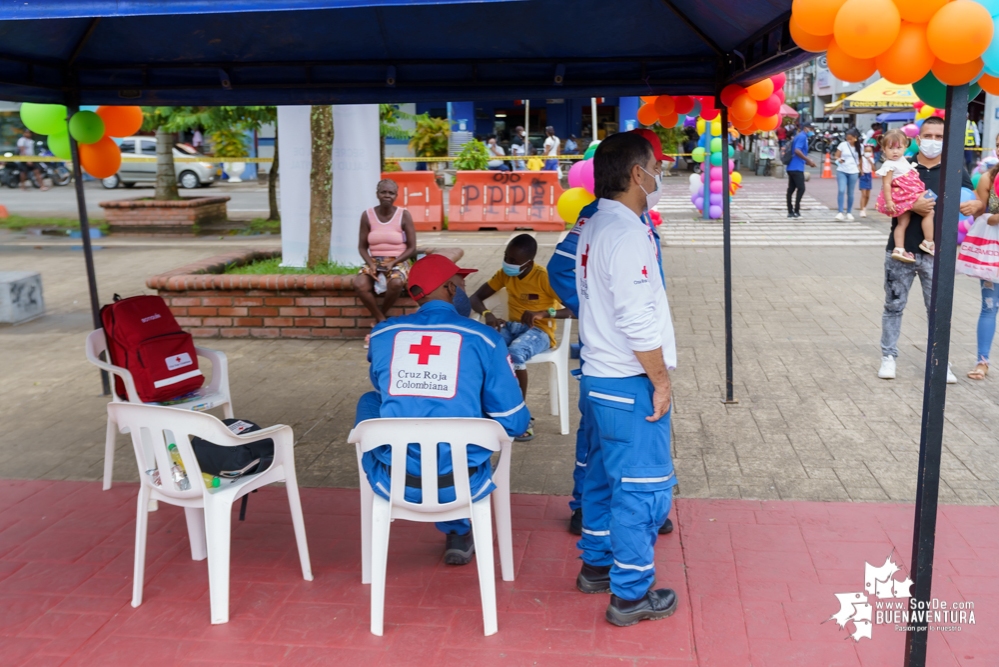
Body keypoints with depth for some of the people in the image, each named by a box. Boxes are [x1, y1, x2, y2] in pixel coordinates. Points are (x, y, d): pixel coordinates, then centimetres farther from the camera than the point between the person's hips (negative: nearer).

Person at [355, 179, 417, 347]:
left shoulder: (404, 215, -3)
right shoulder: (367, 215, 2)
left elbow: (412, 248, -2)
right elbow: (362, 246, 5)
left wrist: (393, 263, -16)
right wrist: (370, 264, -14)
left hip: (398, 262, -2)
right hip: (374, 261, 2)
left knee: (395, 283, -37)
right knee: (359, 285, -31)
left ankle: (378, 322, -9)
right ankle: (382, 321, -10)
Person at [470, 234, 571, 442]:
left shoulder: (544, 277, -15)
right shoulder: (505, 274, 2)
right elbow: (475, 298, 4)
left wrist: (542, 313, -36)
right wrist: (487, 314, -19)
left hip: (539, 331, -5)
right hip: (512, 327, 5)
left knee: (515, 353, -37)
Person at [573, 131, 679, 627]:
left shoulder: (595, 227, 10)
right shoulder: (627, 234, -20)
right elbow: (638, 321, -25)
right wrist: (660, 380, -15)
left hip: (600, 376, 10)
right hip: (629, 382, -10)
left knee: (605, 471, 20)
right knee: (643, 485, 0)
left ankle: (597, 564, 35)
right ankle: (631, 594, 11)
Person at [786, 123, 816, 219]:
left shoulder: (798, 136, 21)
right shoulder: (802, 136, -8)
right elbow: (797, 150, -21)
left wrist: (807, 162, 19)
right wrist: (808, 160, -17)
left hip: (791, 167, 10)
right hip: (797, 168, -10)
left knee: (791, 189, 7)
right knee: (801, 188, -8)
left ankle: (790, 211, 9)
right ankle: (796, 210, -8)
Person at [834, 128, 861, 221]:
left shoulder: (858, 147, 4)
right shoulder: (843, 144, -3)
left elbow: (859, 158, 17)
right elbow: (836, 156, -2)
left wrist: (859, 167, 8)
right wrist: (838, 159, -22)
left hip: (853, 172, 2)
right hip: (842, 171, -2)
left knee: (850, 193, 8)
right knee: (841, 190, -15)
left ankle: (849, 212, 18)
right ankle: (841, 212, -12)